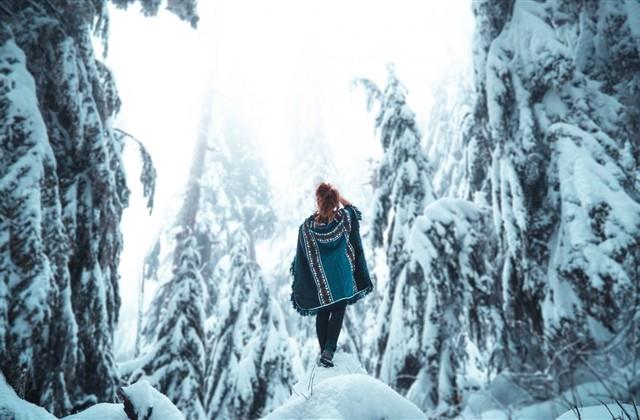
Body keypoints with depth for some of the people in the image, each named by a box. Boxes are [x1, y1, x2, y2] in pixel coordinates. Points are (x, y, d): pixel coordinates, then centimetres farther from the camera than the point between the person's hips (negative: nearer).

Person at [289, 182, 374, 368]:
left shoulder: (306, 226, -11)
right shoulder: (344, 218, -12)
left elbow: (301, 257, -2)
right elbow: (354, 209, 14)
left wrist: (301, 285, 10)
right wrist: (338, 196, 13)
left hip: (318, 281, 1)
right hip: (341, 277, -1)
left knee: (322, 314, 17)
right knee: (338, 312, 7)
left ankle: (323, 350, 23)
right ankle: (329, 350, -8)